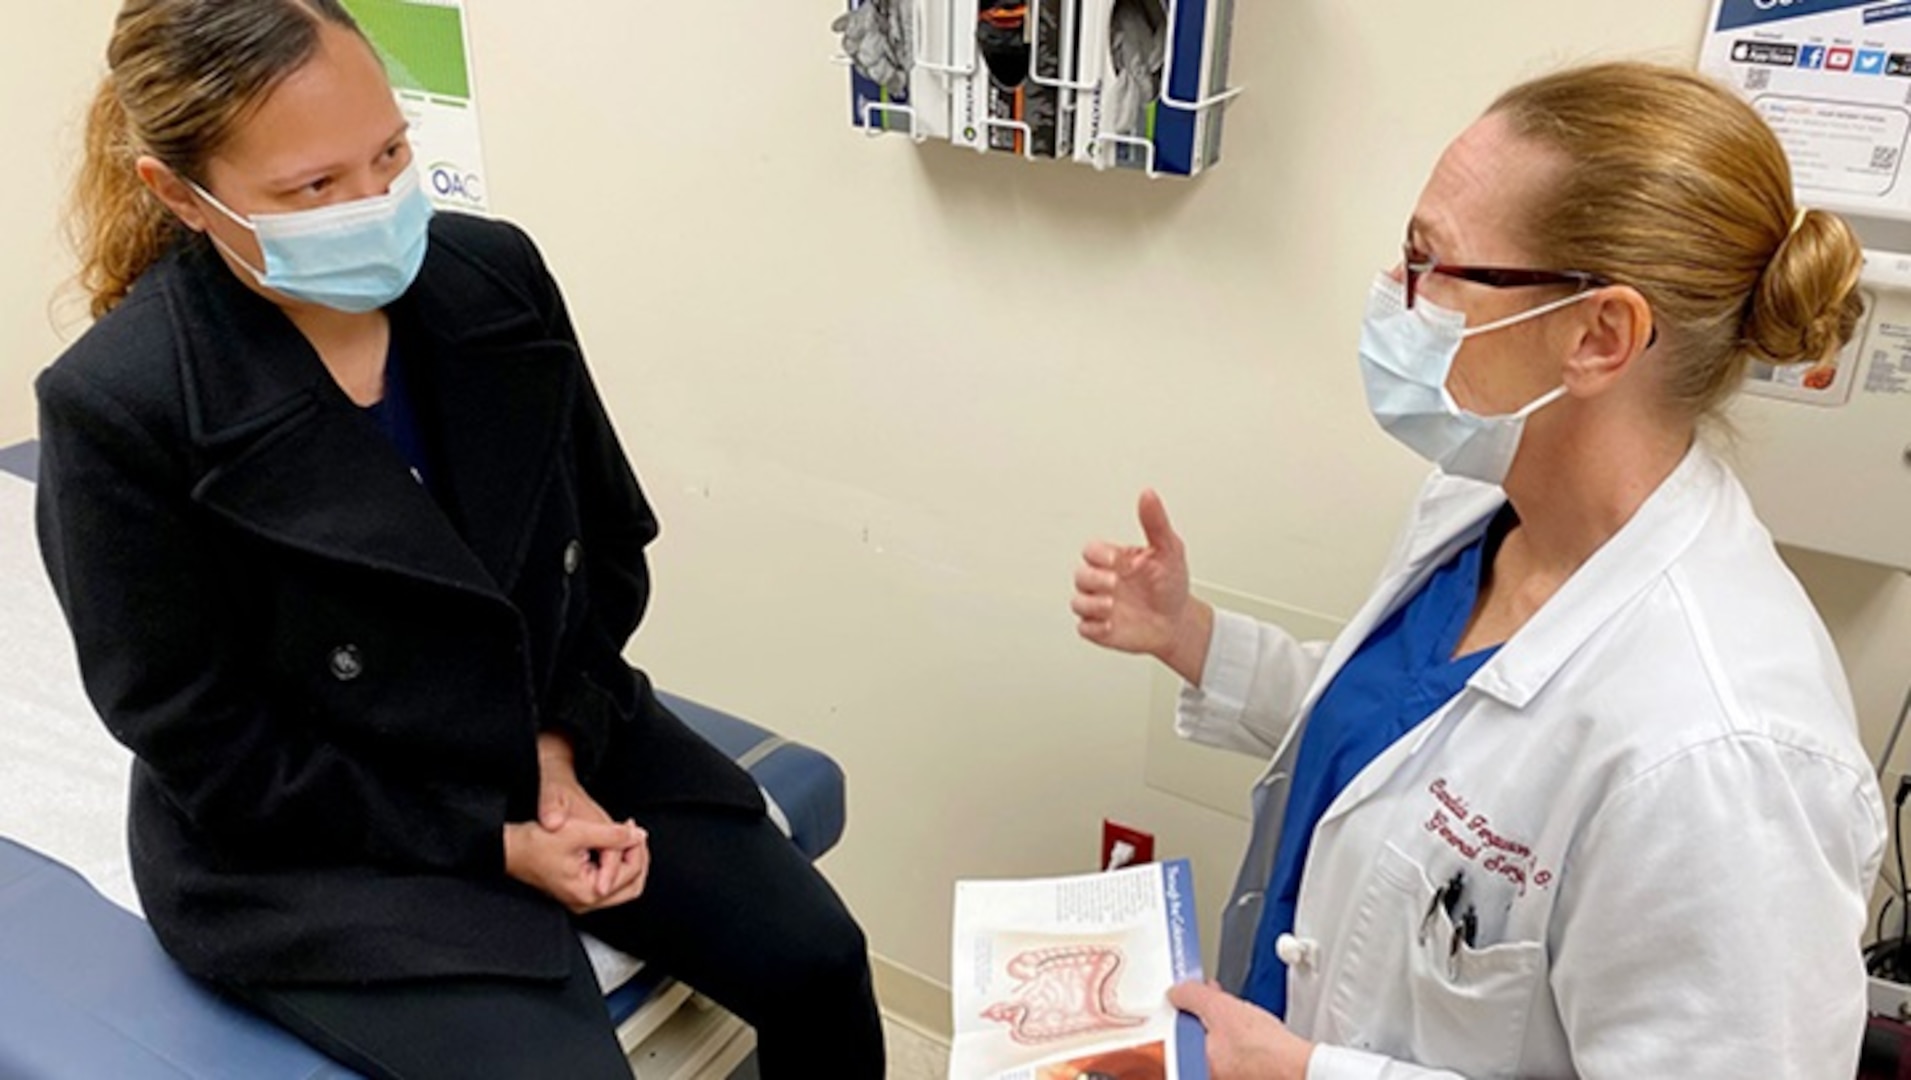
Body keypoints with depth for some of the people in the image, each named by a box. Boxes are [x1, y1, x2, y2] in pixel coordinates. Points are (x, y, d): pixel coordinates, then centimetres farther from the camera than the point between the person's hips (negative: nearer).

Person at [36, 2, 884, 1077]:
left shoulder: (496, 274, -8)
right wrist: (493, 843, -16)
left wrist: (559, 742, -10)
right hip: (311, 836, -4)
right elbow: (211, 750, -14)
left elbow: (608, 544, 3)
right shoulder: (116, 407, -20)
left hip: (563, 737, 4)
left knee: (816, 960, -2)